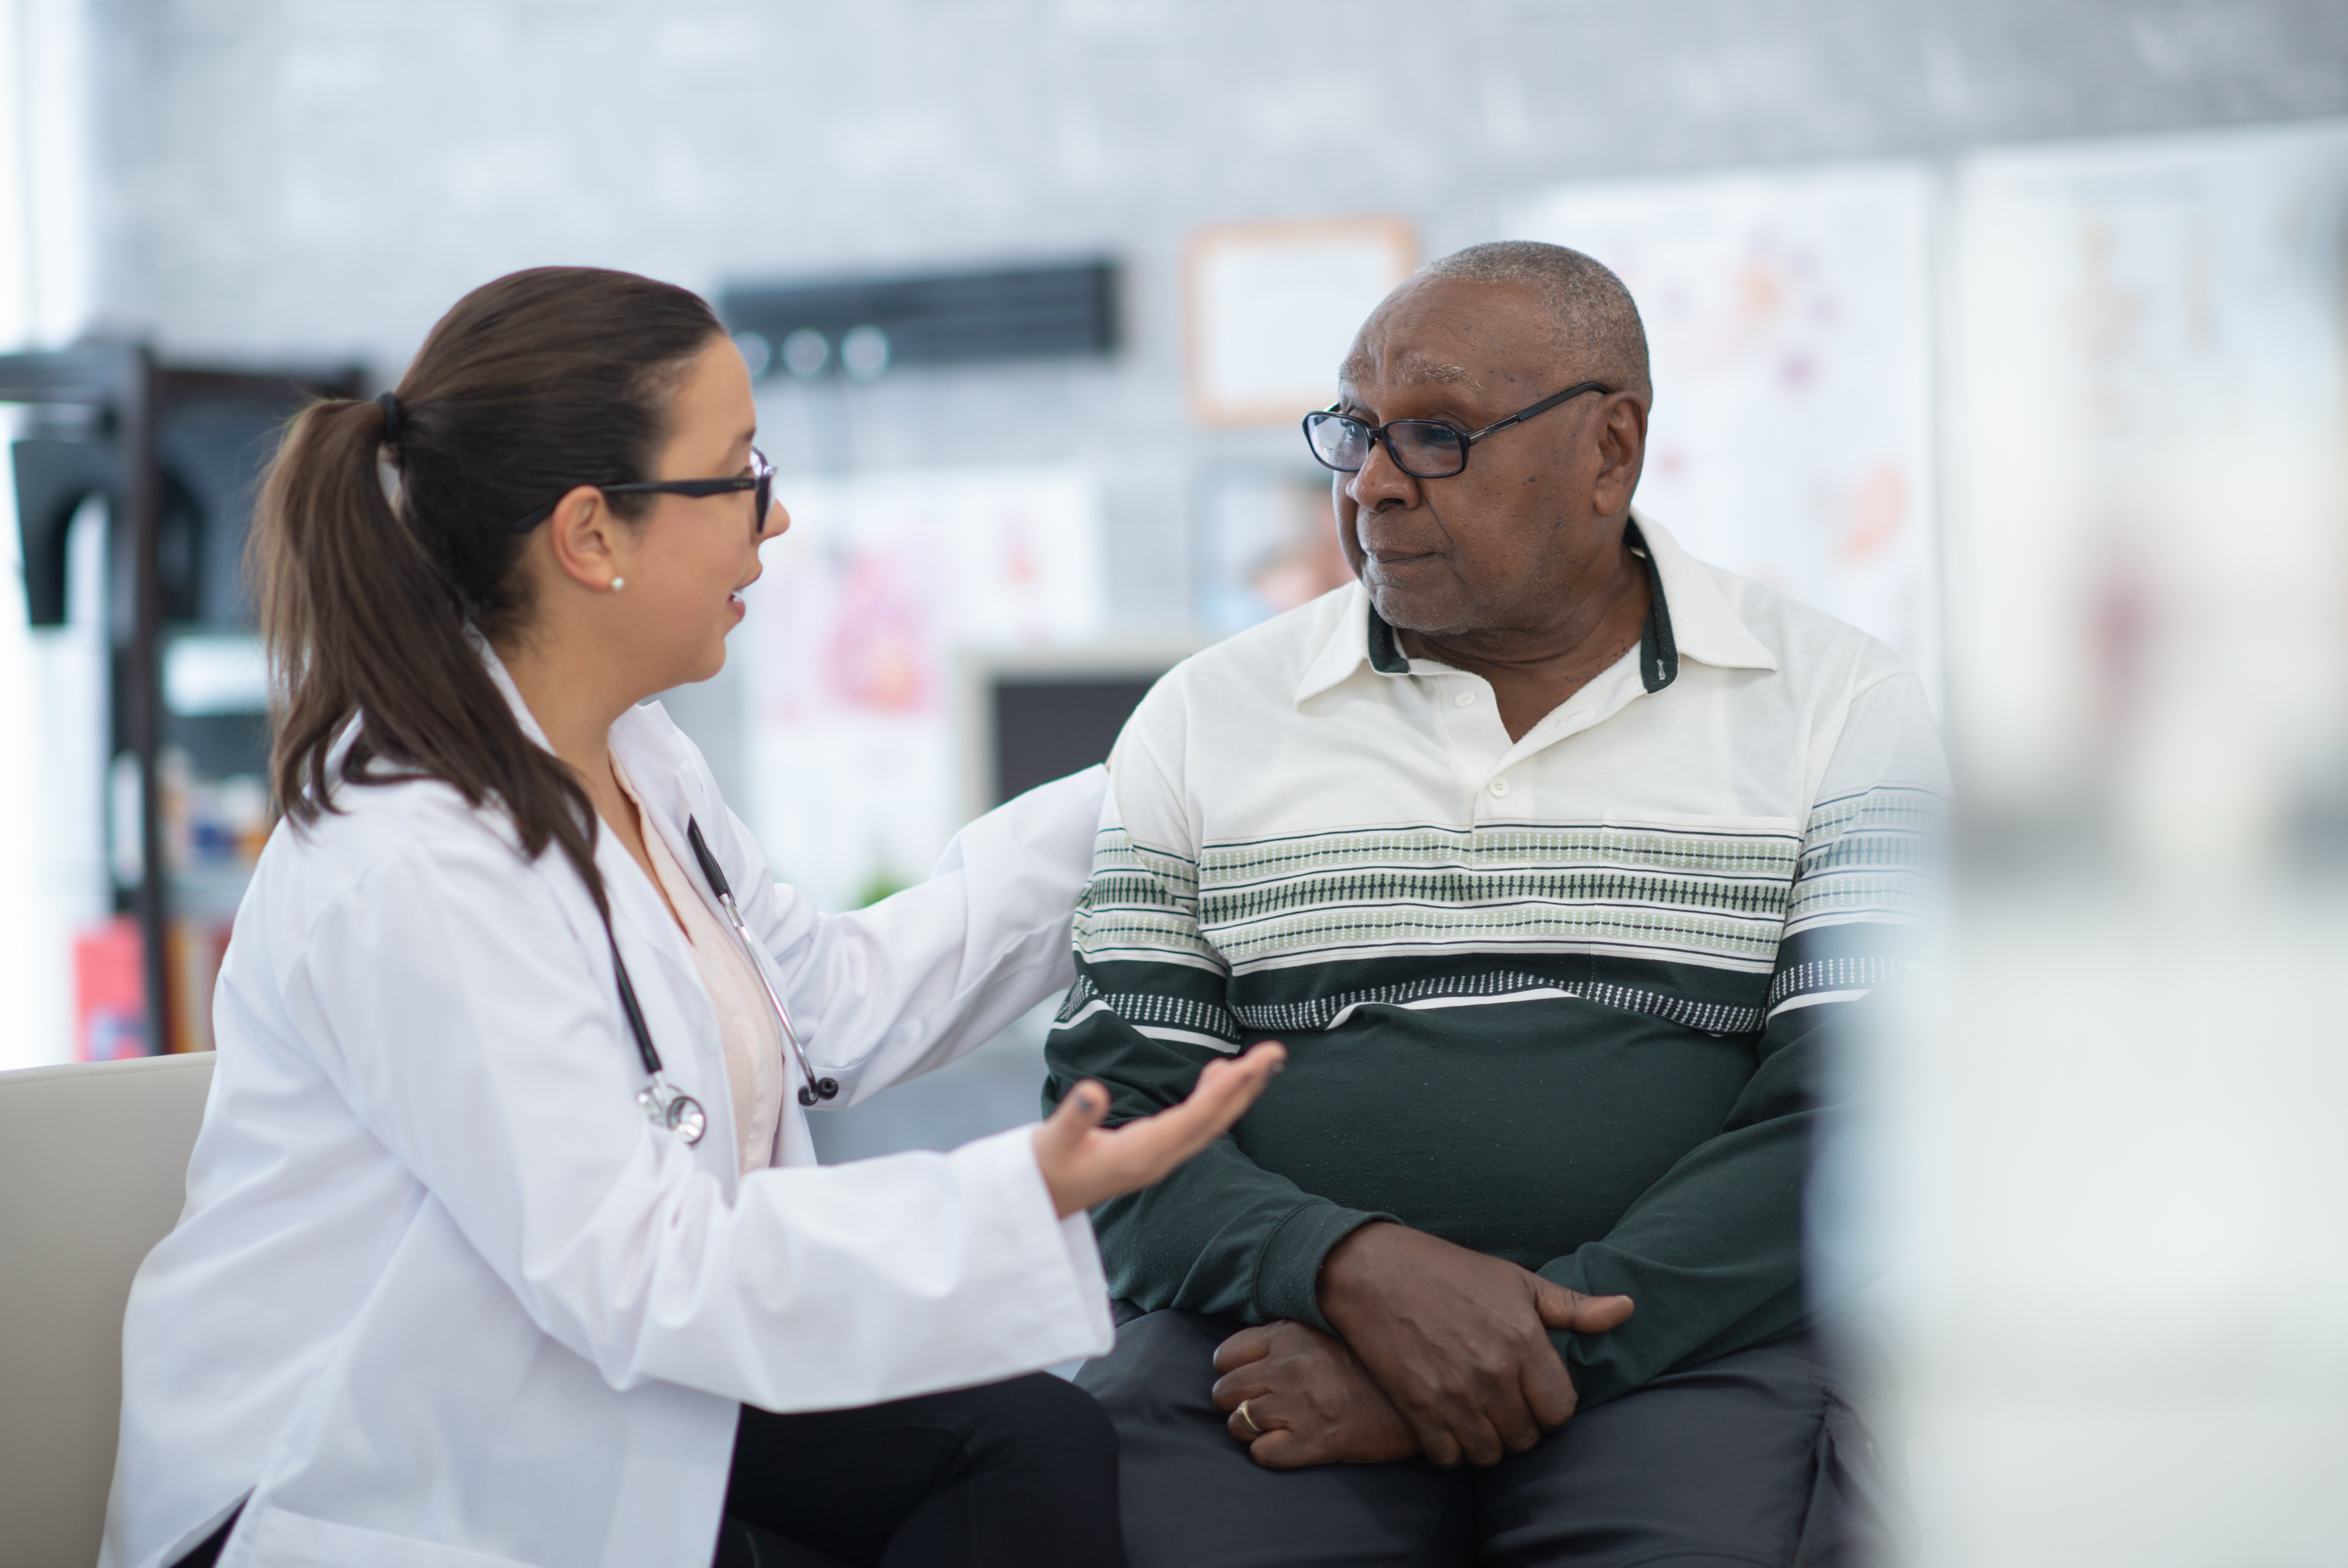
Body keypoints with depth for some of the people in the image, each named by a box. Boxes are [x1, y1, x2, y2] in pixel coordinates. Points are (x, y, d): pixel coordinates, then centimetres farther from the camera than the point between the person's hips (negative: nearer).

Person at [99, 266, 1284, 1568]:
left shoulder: (628, 765, 4)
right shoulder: (408, 871, -26)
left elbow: (833, 1000, 14)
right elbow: (638, 1273, -29)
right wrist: (1024, 1201, -35)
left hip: (588, 1423, 9)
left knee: (1035, 1444, -9)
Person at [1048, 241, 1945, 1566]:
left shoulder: (1839, 708, 7)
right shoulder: (1205, 722, 13)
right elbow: (1114, 1114, 7)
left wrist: (1545, 1343, -15)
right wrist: (1353, 1267, -14)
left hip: (1683, 1355, -2)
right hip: (1289, 1332, 2)